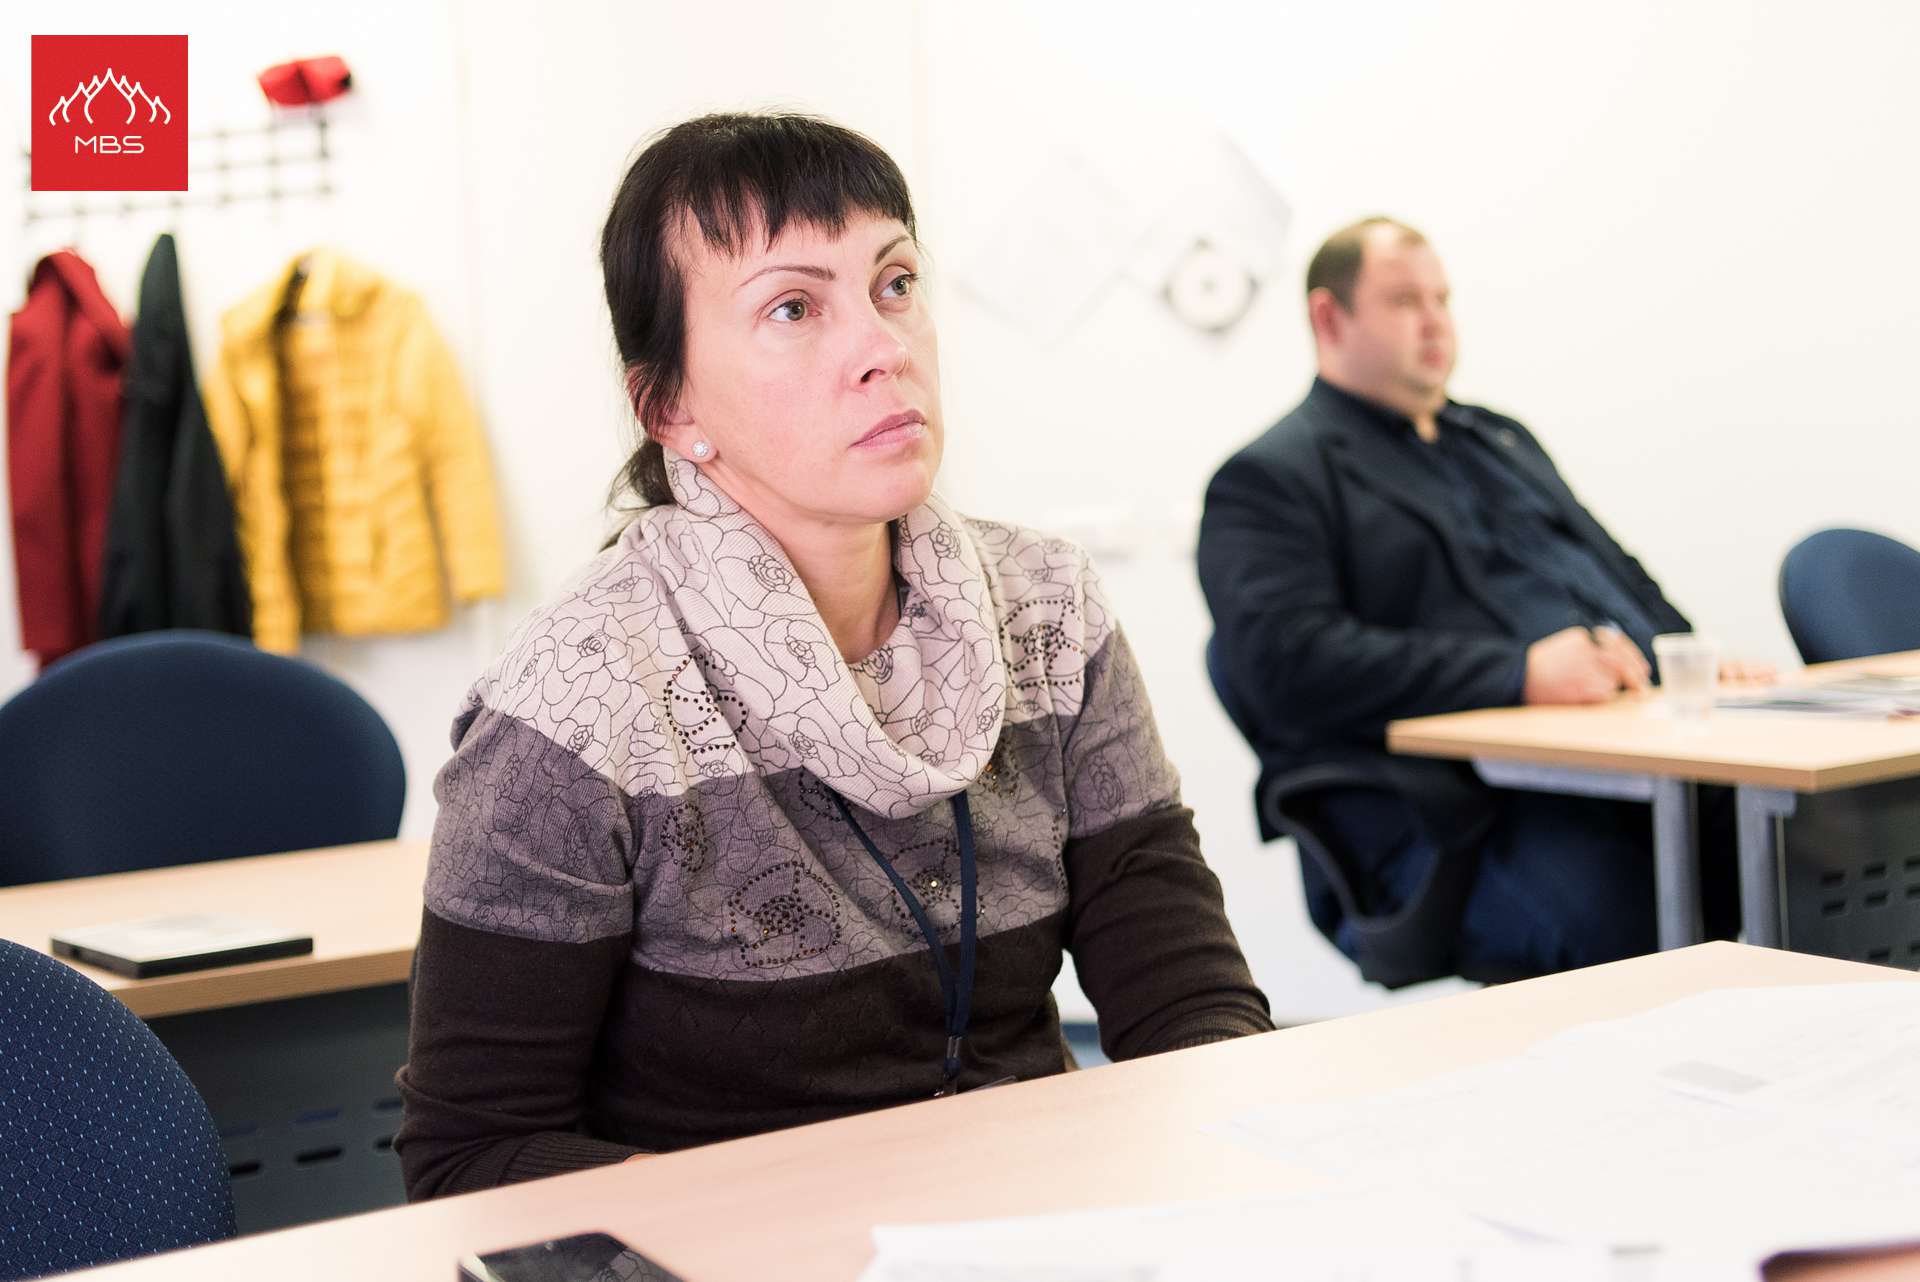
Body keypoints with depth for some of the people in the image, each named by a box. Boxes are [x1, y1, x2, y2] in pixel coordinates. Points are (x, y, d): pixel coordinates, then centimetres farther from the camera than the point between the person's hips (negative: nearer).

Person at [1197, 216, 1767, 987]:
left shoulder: (1501, 440, 31)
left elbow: (1620, 576, 32)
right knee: (1627, 921, -36)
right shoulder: (1270, 480, 4)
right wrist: (1516, 673, -19)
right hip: (1453, 803, -7)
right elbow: (1290, 664, -12)